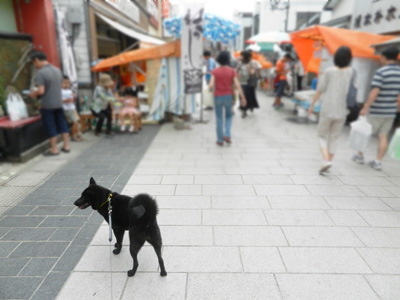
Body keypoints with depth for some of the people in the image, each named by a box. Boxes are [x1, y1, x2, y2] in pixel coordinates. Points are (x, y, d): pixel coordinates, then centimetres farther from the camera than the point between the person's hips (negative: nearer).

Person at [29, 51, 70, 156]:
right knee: (62, 124, 13)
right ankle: (66, 146, 19)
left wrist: (34, 94, 2)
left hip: (47, 105, -6)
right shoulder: (57, 70, 6)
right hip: (58, 103, 6)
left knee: (50, 127, 3)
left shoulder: (40, 73, -15)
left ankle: (54, 149, 12)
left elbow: (41, 91, -20)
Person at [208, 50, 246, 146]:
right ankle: (227, 135, 3)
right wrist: (243, 98, -7)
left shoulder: (215, 71, -6)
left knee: (219, 118, 10)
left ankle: (220, 140, 12)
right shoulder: (232, 71, -3)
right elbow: (237, 85, -10)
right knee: (228, 116, 21)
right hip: (228, 96, 1)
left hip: (218, 97, -1)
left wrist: (209, 87, 9)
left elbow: (211, 85, -15)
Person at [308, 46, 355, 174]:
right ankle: (328, 162, 19)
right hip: (342, 110, 2)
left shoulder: (329, 71, -6)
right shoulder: (352, 72, -1)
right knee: (334, 138, 15)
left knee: (322, 135, 11)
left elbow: (320, 90, -4)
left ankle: (326, 160, -9)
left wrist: (312, 105, 6)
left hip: (327, 109, -2)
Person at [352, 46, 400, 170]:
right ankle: (378, 161, 12)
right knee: (383, 136, 10)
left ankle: (360, 155, 23)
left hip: (376, 111, -6)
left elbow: (375, 92, -22)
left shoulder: (381, 72, -14)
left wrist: (365, 107, -19)